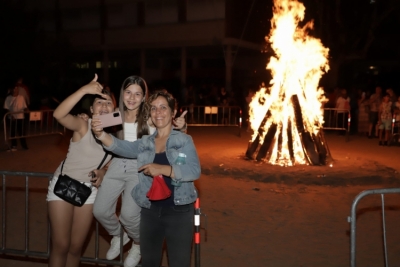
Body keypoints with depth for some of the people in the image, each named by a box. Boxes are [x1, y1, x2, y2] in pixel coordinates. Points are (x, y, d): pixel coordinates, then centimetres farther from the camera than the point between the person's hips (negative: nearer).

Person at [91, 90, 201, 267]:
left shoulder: (184, 141, -4)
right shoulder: (145, 143, 7)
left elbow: (195, 171, -17)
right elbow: (121, 146, -10)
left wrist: (162, 169, -27)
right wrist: (100, 134, -28)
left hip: (178, 211, -4)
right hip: (150, 211, 4)